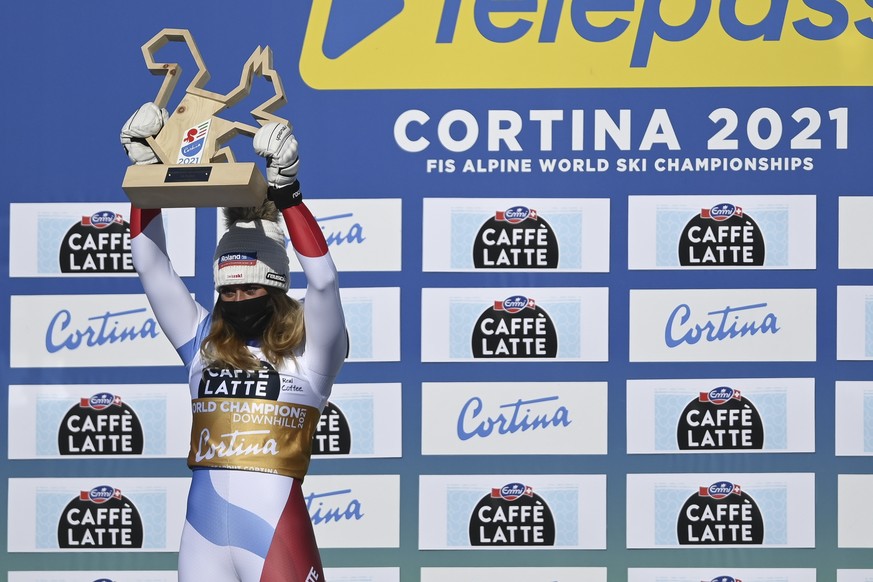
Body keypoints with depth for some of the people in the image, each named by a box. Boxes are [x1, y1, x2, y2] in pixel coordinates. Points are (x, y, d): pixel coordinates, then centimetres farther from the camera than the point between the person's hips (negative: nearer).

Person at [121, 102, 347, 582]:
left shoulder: (308, 350, 1)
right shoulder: (204, 342, 12)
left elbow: (322, 280, -15)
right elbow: (151, 265, 10)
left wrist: (286, 191, -22)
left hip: (278, 536, -5)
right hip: (202, 537, 5)